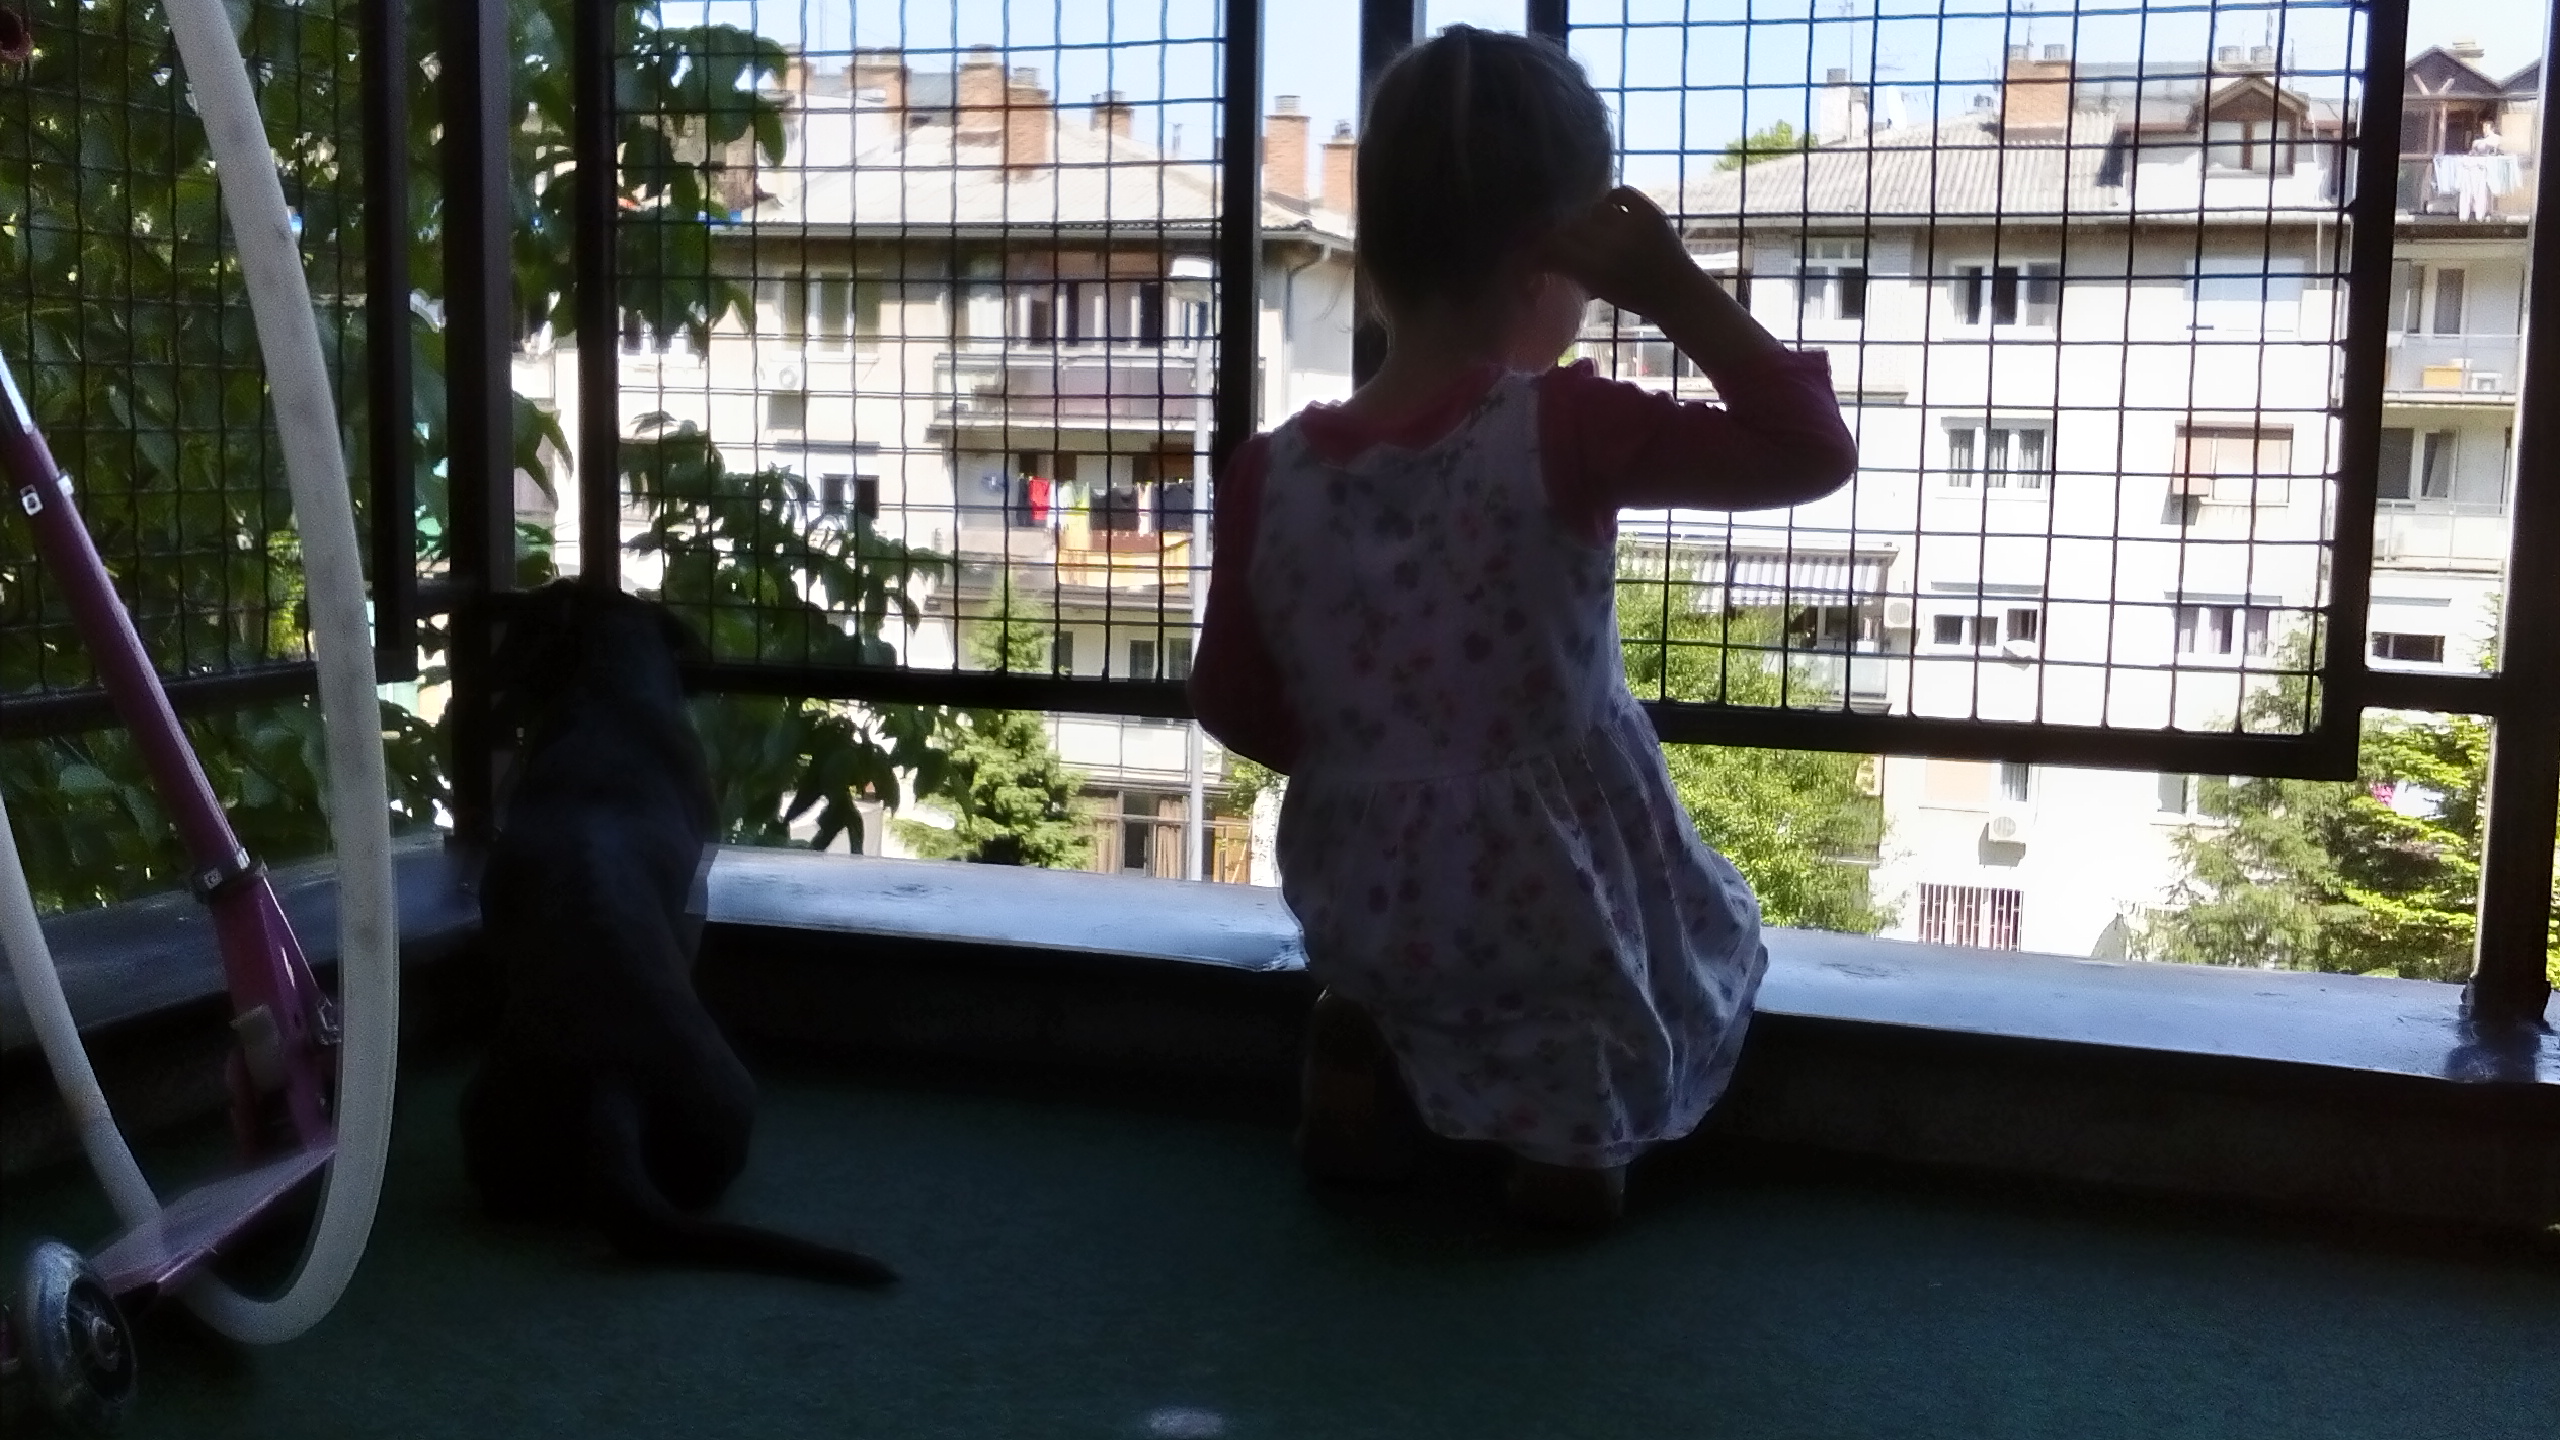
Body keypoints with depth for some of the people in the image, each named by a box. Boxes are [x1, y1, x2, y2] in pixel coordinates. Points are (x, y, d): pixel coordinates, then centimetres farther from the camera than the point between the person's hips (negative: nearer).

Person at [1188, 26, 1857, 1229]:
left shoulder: (1270, 475, -10)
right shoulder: (1556, 437, -22)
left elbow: (1236, 708, 0)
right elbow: (1813, 451, -19)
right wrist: (1678, 292, -16)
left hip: (1357, 915, 4)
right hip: (1555, 924, -4)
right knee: (1718, 924, 29)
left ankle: (1363, 1038, 9)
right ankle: (1576, 1112, 1)